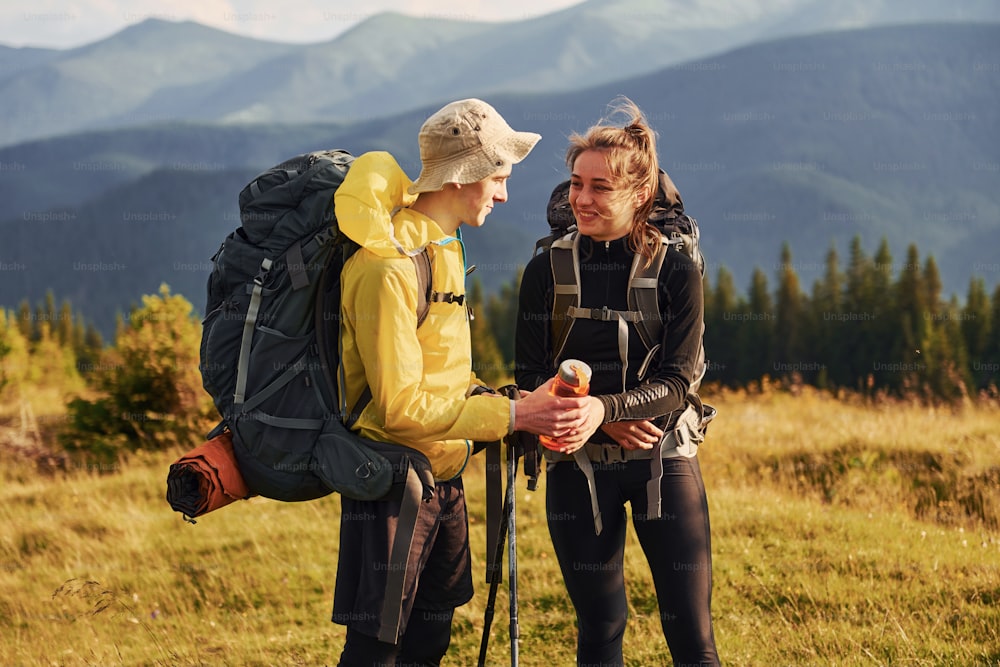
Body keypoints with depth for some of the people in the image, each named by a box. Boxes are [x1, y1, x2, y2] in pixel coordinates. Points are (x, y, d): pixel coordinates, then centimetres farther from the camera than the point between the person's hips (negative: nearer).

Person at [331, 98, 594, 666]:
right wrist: (511, 415, -24)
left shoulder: (443, 247, 10)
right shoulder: (388, 265, -21)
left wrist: (505, 406, 1)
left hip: (443, 479, 10)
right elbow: (401, 406, -24)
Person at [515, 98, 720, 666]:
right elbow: (530, 380, 0)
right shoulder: (547, 271, 0)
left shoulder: (676, 270, -5)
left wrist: (604, 406, -29)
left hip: (663, 462, -1)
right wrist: (605, 424, -16)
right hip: (578, 470, 2)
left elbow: (677, 382, -11)